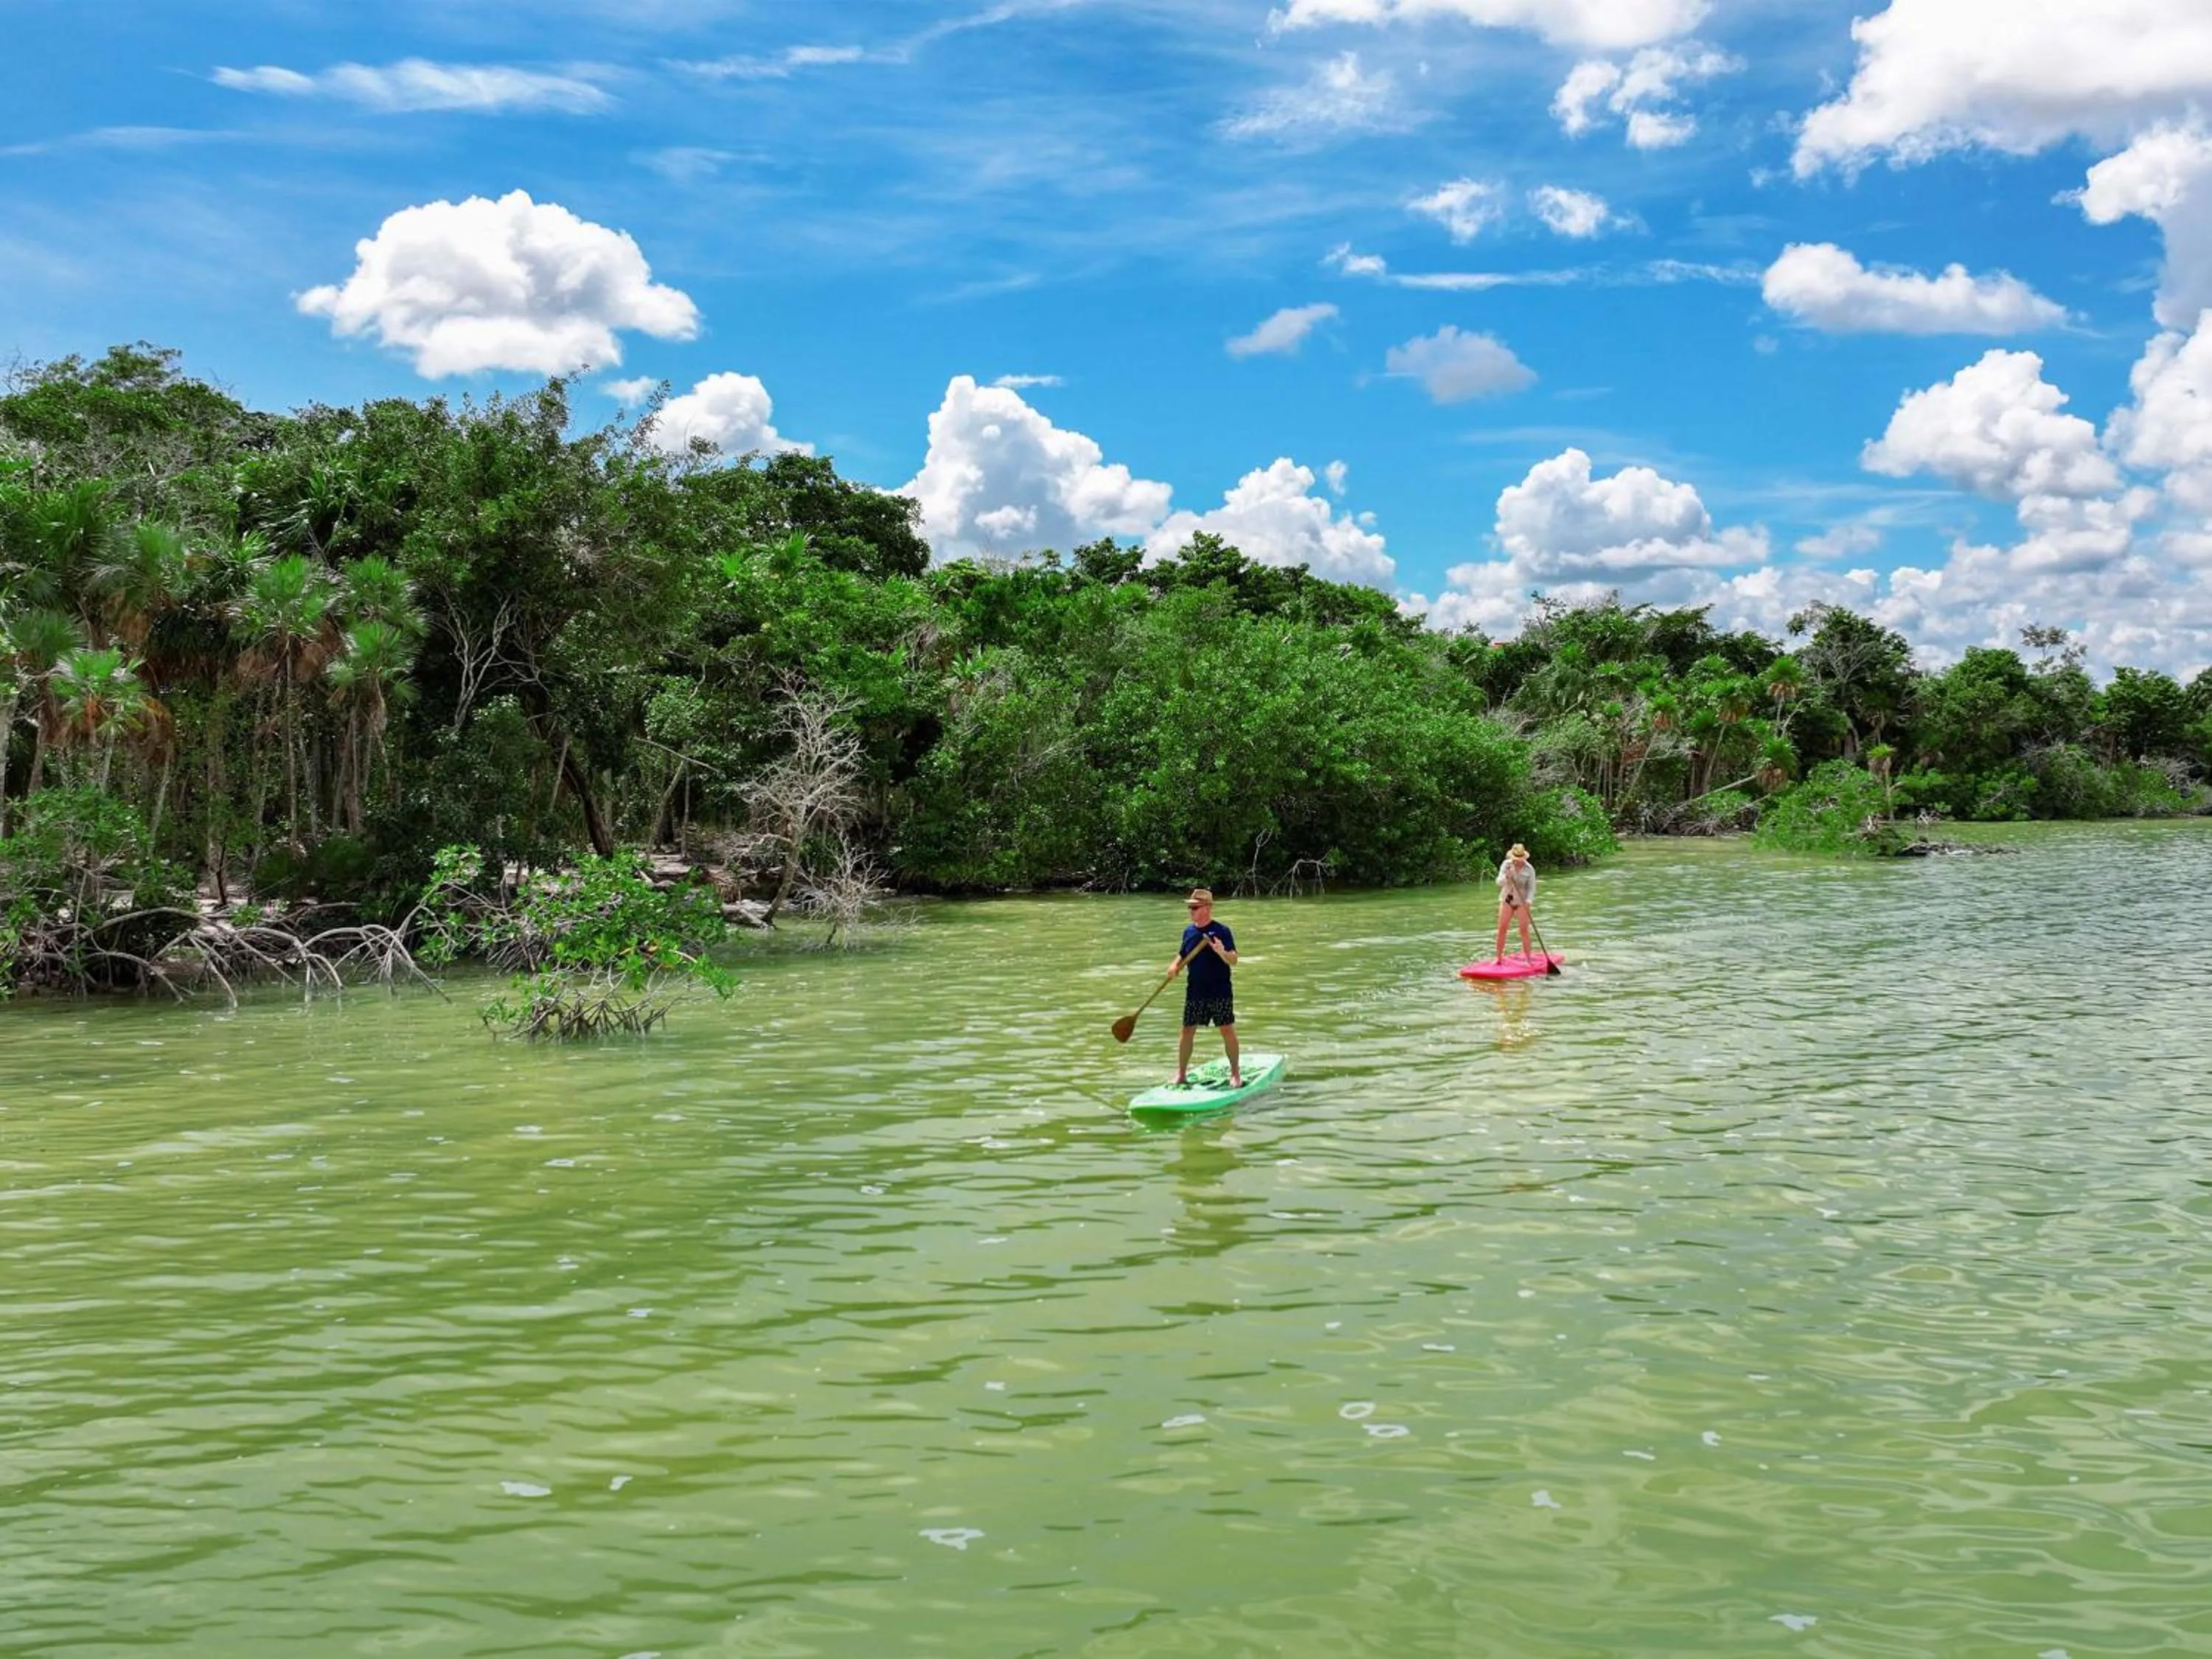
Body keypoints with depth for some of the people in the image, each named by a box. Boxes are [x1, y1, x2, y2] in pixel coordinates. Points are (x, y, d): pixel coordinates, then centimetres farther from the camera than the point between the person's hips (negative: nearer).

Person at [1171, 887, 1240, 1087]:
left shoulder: (1221, 931, -10)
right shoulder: (1188, 931, 7)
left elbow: (1234, 960, -16)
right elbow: (1182, 955, 20)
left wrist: (1222, 952, -36)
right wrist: (1175, 967, -1)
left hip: (1221, 993, -5)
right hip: (1195, 992, 5)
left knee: (1228, 1031, 0)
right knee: (1187, 1031, 5)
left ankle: (1236, 1073, 12)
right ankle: (1181, 1074, 15)